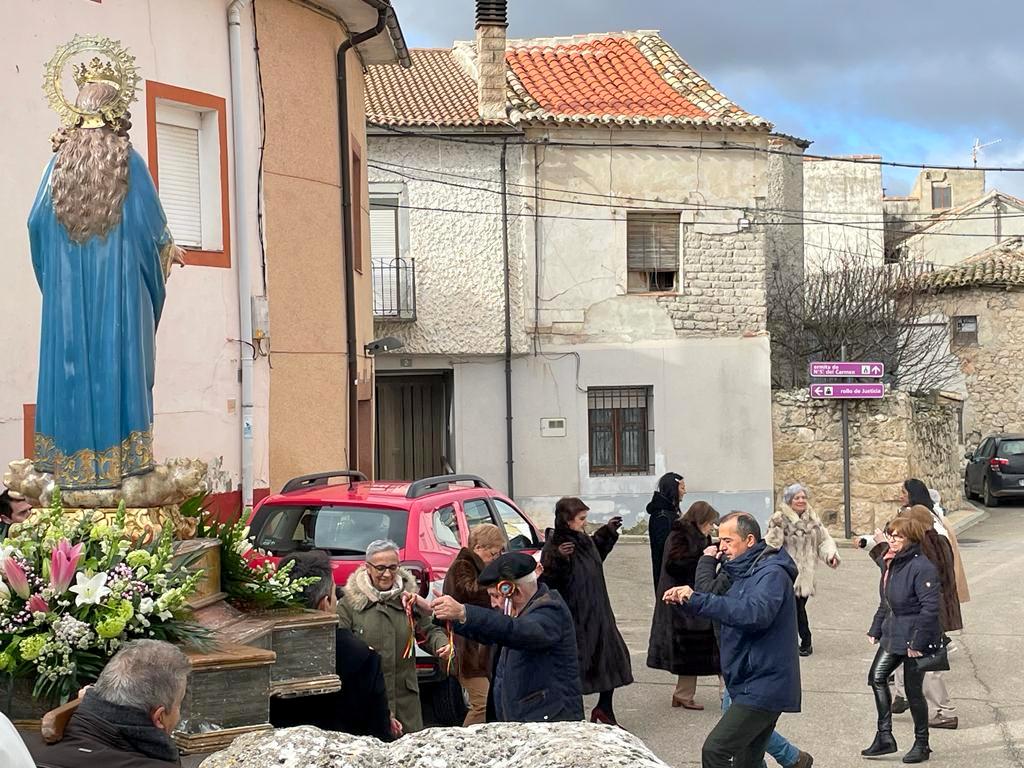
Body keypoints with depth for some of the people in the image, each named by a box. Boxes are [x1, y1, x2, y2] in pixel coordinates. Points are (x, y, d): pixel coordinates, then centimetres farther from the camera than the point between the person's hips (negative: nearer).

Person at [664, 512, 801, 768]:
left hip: (763, 687, -10)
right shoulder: (745, 572, 17)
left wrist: (696, 600, -32)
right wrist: (687, 600, 0)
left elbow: (755, 613, -32)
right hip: (756, 685, 10)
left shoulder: (772, 573, -15)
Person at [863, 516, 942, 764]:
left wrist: (918, 642, -23)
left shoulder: (922, 567, -20)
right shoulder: (890, 562, 8)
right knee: (877, 677, 2)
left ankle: (921, 744, 18)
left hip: (915, 637, -9)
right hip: (893, 635, 9)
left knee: (913, 690, 1)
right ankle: (885, 736, 9)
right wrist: (876, 629, 15)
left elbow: (930, 607, -23)